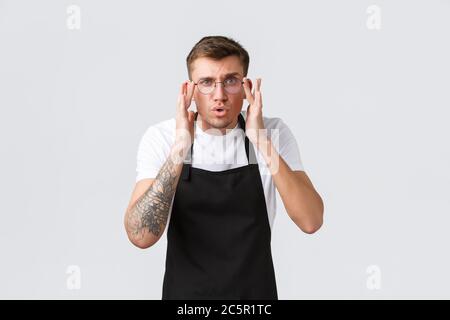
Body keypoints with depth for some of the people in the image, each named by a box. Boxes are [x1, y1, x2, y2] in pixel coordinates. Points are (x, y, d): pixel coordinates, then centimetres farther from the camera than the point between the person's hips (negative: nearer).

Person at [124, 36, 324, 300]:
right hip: (185, 292, -1)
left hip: (255, 292, 1)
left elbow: (311, 221, -21)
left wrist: (263, 143, -29)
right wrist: (179, 148, -31)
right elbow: (140, 236, -24)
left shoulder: (274, 133, -10)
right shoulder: (160, 138, -13)